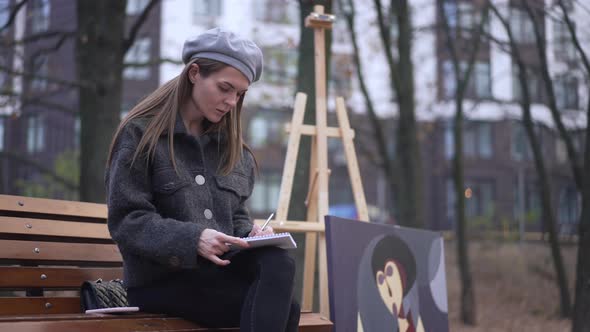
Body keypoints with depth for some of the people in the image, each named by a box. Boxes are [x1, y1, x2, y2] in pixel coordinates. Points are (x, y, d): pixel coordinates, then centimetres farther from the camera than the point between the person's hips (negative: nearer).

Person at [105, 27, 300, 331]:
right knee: (282, 305, -29)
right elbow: (126, 221, -10)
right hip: (160, 279, -6)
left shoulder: (231, 146, 17)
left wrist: (249, 234, -3)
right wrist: (192, 239, -25)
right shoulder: (141, 134, -2)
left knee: (279, 264, -30)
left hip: (218, 271, 6)